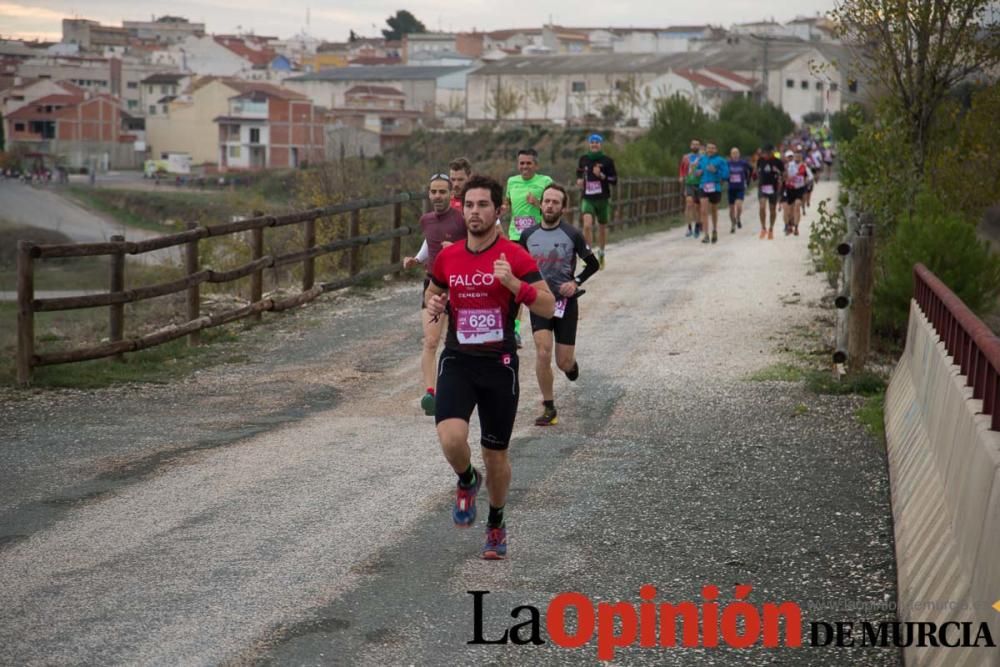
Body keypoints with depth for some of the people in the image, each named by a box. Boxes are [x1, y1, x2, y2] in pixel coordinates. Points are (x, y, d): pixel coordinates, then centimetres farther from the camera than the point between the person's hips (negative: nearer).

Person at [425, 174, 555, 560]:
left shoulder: (515, 257, -7)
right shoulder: (447, 258, 4)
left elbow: (548, 308, -10)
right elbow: (433, 293, 22)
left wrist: (513, 282, -25)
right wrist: (434, 305, -2)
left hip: (500, 364, -2)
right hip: (457, 360, 2)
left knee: (496, 454, 9)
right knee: (451, 438, -23)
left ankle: (496, 525, 34)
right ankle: (467, 481, 12)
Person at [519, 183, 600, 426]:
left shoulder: (572, 235, -5)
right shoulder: (528, 236, 3)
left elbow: (593, 264, 4)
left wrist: (576, 282, -9)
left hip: (565, 302, -1)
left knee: (563, 362, 1)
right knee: (542, 353, -16)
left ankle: (571, 363, 41)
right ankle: (548, 408, -3)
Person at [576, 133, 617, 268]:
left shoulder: (607, 161, -3)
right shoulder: (583, 159, 3)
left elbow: (614, 180, -3)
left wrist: (601, 175, -17)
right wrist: (579, 180, 4)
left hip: (602, 198, 0)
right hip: (587, 198, 0)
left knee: (602, 227, 12)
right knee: (587, 225, -20)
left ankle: (601, 254, 33)